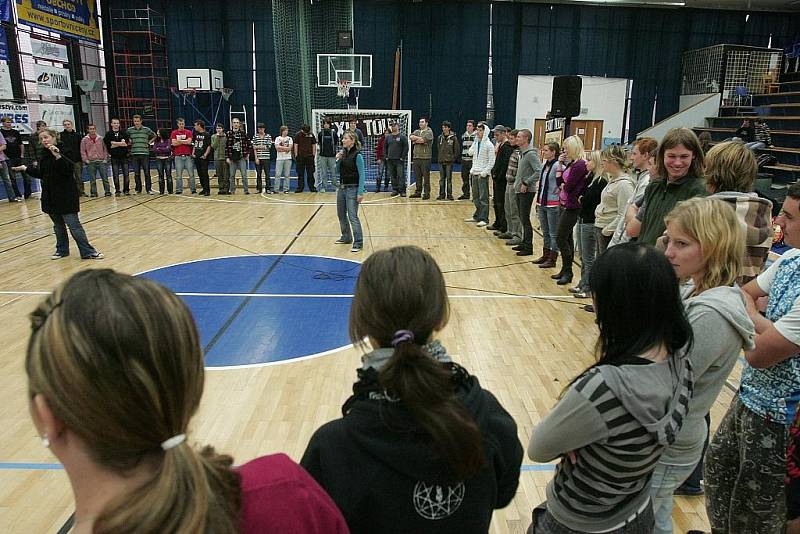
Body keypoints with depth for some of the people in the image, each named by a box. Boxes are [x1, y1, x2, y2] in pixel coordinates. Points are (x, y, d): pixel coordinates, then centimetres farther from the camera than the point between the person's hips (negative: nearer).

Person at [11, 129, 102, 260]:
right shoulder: (45, 156, 10)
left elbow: (69, 168, -26)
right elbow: (41, 174, 22)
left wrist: (58, 156, -36)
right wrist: (26, 169, 27)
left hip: (66, 196, -7)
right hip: (50, 197, 8)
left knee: (74, 225, -8)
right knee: (58, 225, 17)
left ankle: (88, 252, -3)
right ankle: (62, 250, 29)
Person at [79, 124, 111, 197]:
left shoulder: (100, 139, 8)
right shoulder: (84, 140, 5)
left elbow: (105, 149, 10)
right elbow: (83, 151, 5)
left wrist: (105, 159, 1)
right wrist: (86, 160, -5)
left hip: (101, 161, 1)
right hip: (91, 162, 0)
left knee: (105, 178, 1)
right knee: (92, 179, 3)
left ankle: (107, 191, 7)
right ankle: (93, 192, 11)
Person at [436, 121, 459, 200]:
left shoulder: (453, 138, -4)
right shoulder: (440, 138, 7)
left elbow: (457, 149, -1)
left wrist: (453, 158, -4)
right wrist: (441, 156, 9)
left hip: (449, 161, -4)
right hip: (441, 161, 4)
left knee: (449, 179, -1)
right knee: (441, 179, 8)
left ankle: (449, 194, 5)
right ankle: (442, 194, 15)